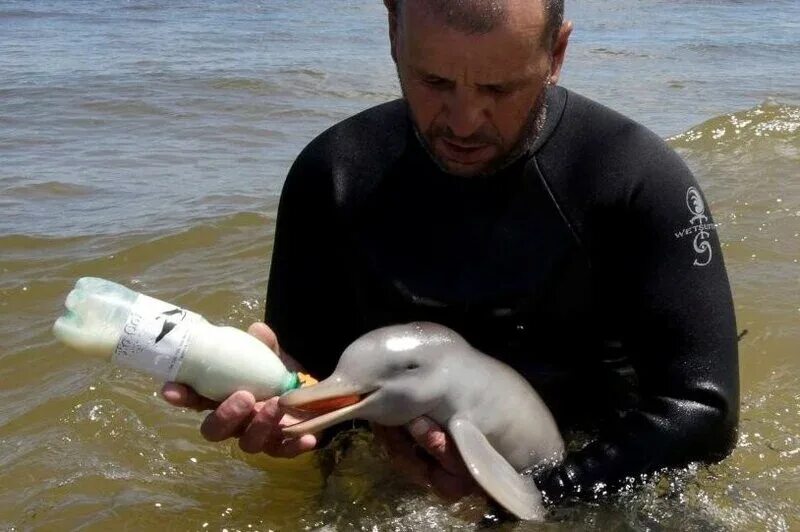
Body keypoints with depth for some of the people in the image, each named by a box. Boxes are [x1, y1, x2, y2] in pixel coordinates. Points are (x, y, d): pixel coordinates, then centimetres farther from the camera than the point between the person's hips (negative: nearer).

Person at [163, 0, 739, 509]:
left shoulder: (639, 179, -15)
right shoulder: (335, 175, -6)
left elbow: (702, 411, -17)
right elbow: (308, 372, 0)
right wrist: (269, 404, -23)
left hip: (598, 490, -1)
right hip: (392, 484, 1)